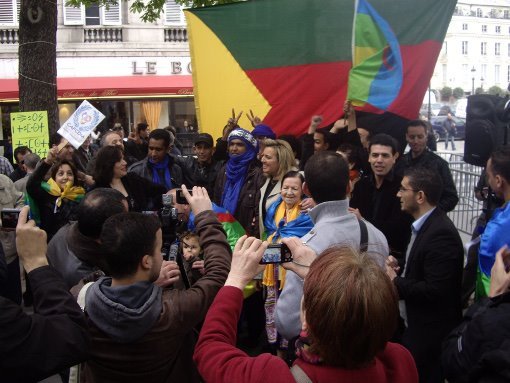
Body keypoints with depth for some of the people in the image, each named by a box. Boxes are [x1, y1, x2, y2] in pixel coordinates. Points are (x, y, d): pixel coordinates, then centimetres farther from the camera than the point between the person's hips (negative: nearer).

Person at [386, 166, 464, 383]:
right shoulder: (424, 225, 5)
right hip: (413, 325, 9)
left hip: (429, 333, -9)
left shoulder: (441, 233, -26)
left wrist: (395, 282, -19)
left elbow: (435, 290, -30)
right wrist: (399, 266, -2)